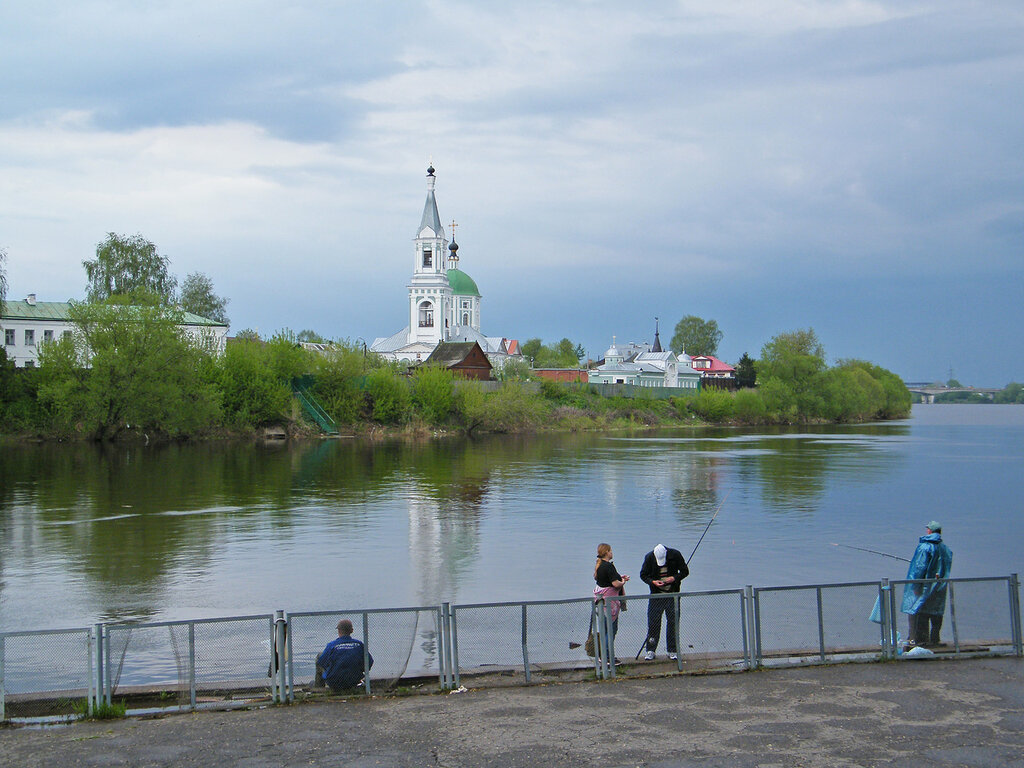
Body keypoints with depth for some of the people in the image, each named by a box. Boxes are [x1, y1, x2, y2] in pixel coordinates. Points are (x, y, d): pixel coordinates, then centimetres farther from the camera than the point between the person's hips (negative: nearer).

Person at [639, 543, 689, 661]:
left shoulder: (675, 555, -10)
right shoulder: (649, 557, -10)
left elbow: (685, 571, 0)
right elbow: (643, 574, 1)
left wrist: (674, 578, -17)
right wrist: (653, 582, -17)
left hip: (672, 594, 0)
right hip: (656, 594, 0)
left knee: (673, 622, 2)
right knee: (653, 622, -2)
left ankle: (672, 651, 11)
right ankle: (650, 651, 8)